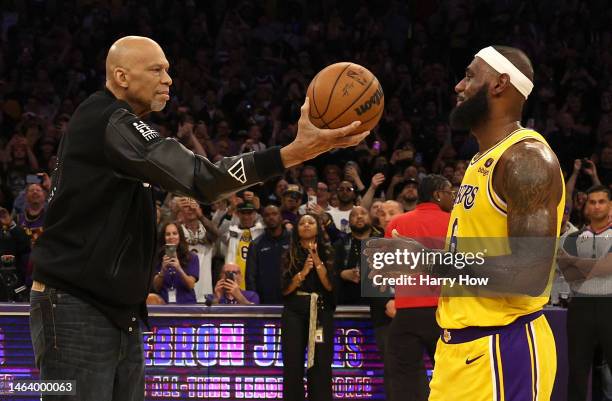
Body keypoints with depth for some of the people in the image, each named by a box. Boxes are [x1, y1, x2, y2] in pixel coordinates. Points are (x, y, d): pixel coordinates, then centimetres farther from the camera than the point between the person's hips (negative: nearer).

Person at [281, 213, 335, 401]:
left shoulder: (327, 253, 7)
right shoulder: (289, 255, 8)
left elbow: (330, 285, -4)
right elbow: (285, 289, 0)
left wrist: (317, 261, -11)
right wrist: (303, 272, -14)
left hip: (321, 313, -1)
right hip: (294, 314, 1)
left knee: (320, 366, -6)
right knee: (293, 366, -3)